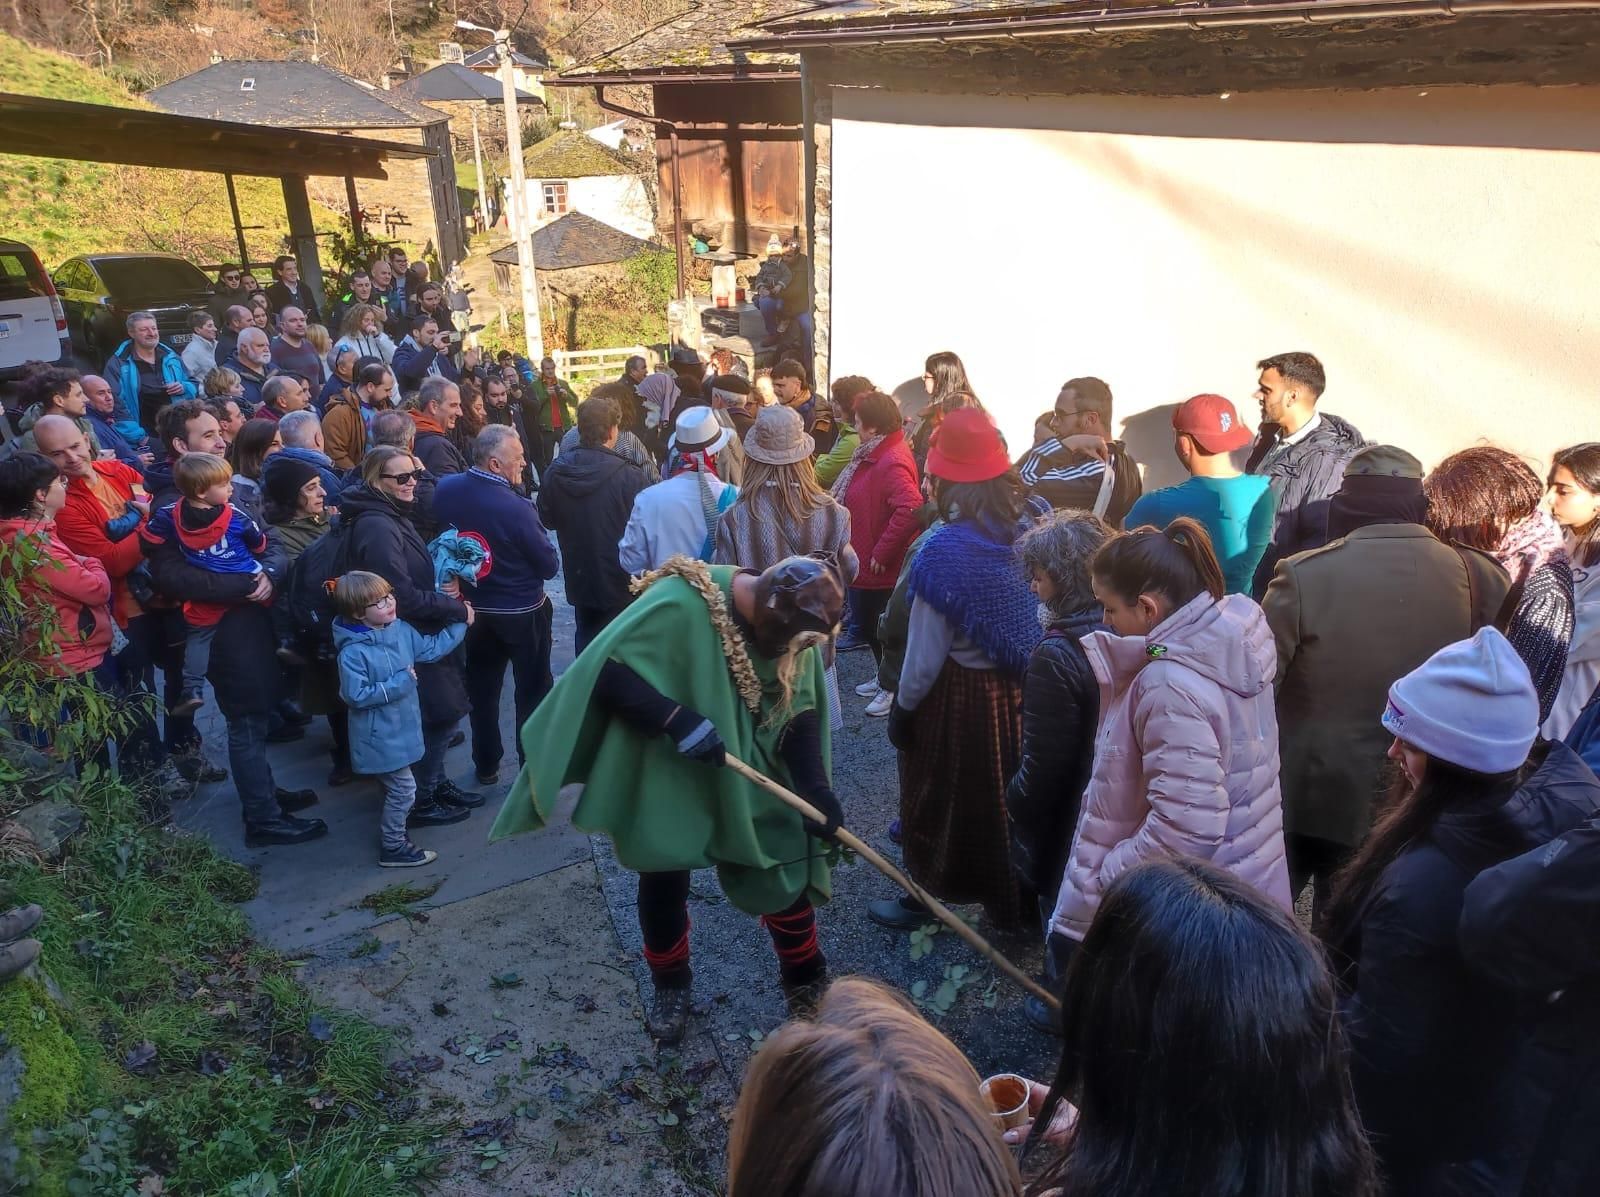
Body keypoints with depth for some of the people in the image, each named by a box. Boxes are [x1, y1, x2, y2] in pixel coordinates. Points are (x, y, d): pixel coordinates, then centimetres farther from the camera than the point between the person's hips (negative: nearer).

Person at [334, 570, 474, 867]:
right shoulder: (353, 652, -25)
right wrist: (399, 683, -25)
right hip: (380, 737, -8)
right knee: (404, 789, 0)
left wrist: (461, 624, 6)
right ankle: (392, 848, 16)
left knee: (398, 788, 22)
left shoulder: (400, 629, -4)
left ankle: (393, 833, 40)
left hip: (401, 728, 8)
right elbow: (356, 696, -25)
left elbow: (431, 649, 8)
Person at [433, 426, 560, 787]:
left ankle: (486, 764, 32)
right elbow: (549, 566, -19)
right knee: (532, 690, 12)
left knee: (481, 688, 21)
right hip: (522, 613, -5)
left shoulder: (446, 489, -11)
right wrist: (538, 537, -1)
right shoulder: (515, 508, -29)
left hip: (475, 608, 5)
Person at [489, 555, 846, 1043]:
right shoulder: (680, 605, -31)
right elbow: (603, 671, -30)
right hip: (666, 778, -4)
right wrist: (677, 719, -36)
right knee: (664, 880, 11)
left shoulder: (794, 629, -11)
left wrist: (816, 788, -18)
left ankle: (806, 979, 33)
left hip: (749, 778, 4)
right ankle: (670, 985, 37)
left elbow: (801, 712, -7)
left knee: (785, 865, 8)